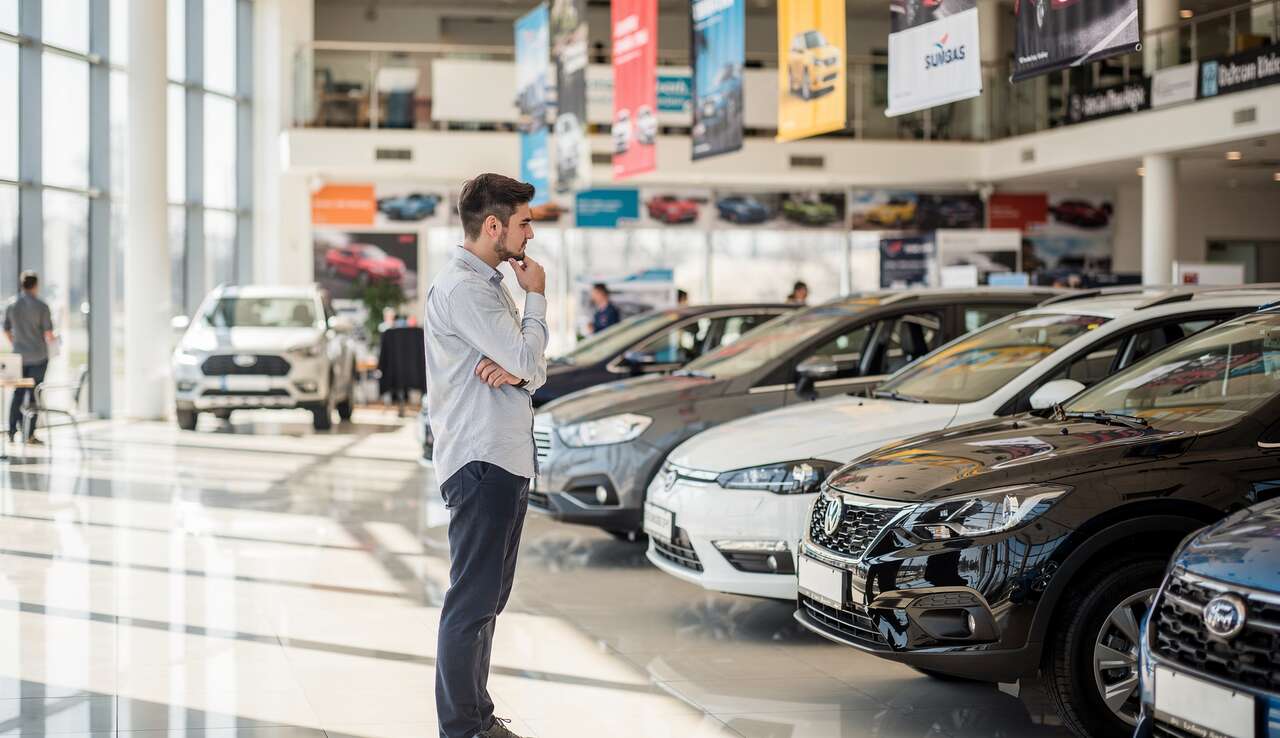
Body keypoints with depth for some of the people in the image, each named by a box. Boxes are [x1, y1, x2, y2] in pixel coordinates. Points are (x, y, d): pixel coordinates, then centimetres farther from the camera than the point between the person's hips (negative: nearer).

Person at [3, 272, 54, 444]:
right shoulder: (41, 306, -9)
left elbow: (6, 331, 8)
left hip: (19, 356, 3)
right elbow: (48, 333, -11)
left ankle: (12, 432, 10)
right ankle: (30, 434, 1)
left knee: (18, 393, 12)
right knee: (34, 394, 1)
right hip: (39, 356, -3)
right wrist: (51, 343, 10)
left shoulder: (11, 304, 2)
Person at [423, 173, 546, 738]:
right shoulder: (461, 288, -14)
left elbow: (535, 370, 14)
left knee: (488, 598, 15)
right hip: (481, 462, -10)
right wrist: (536, 297, -4)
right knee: (471, 601, -6)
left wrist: (515, 370, -9)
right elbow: (529, 360, -19)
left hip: (507, 460, 10)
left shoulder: (490, 284, 18)